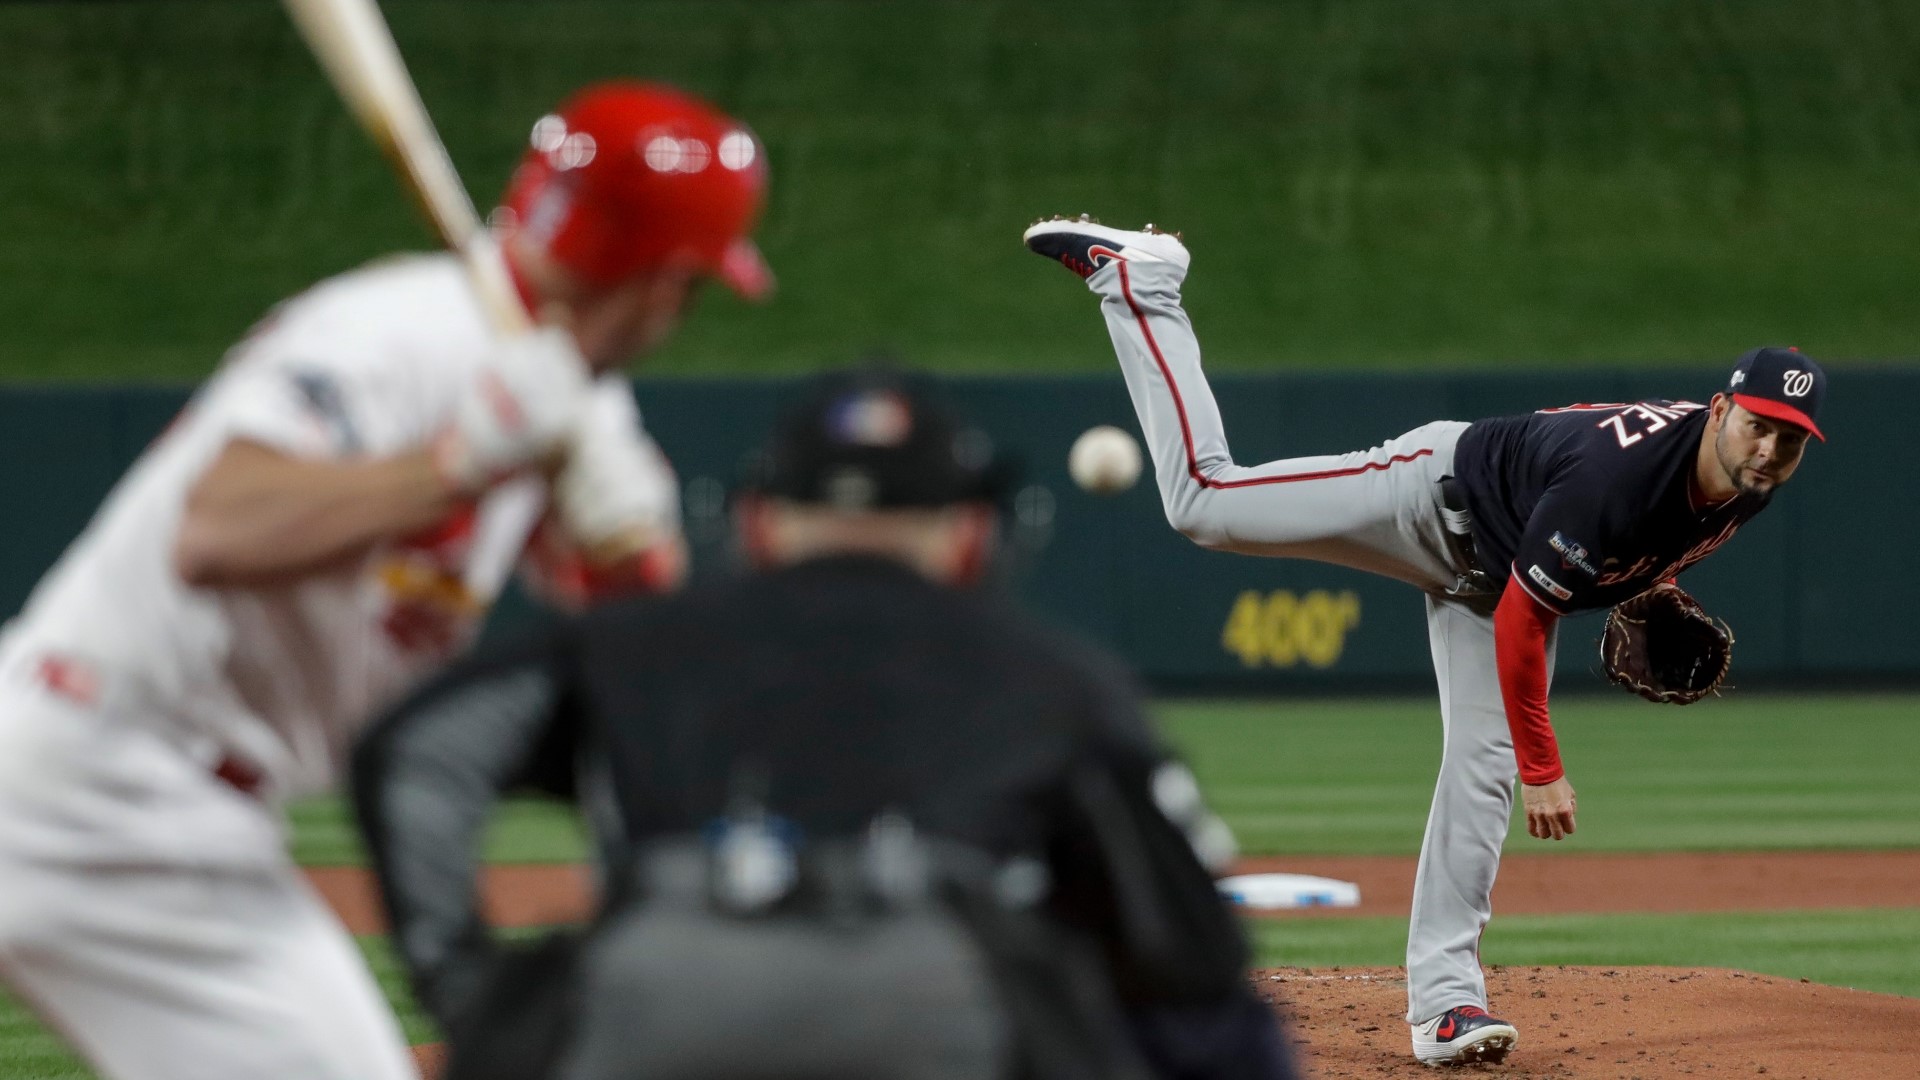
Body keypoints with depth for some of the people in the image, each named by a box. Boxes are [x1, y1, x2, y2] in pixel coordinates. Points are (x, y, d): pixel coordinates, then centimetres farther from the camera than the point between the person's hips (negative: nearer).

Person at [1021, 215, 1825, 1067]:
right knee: (1204, 500, -8)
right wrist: (1543, 767, -27)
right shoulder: (1619, 477, -41)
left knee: (1483, 773, -3)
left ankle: (1444, 997, 0)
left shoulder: (1748, 489, -16)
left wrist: (1640, 582, 9)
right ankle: (1132, 276, 6)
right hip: (1443, 492, -7)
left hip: (1495, 574, 7)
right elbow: (1520, 622, -32)